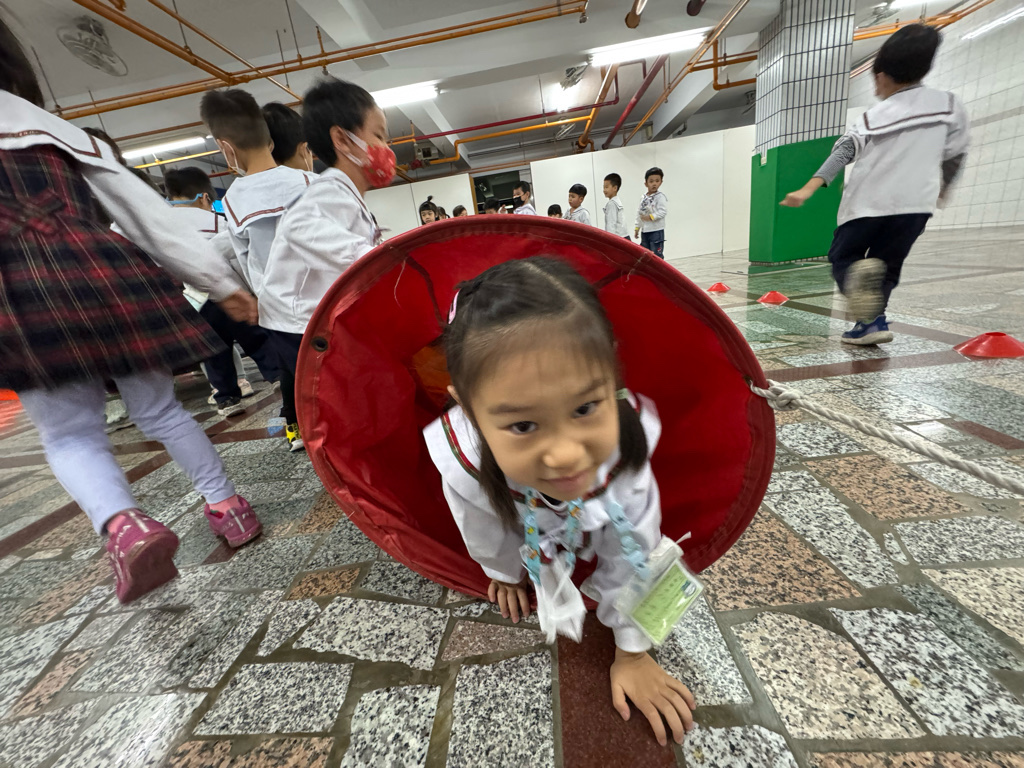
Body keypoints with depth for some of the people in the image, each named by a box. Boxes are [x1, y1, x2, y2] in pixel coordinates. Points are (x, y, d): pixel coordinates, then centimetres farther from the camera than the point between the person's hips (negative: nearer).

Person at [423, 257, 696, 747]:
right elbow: (488, 535, -20)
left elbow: (630, 559, -25)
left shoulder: (627, 442, -45)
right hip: (522, 534, 0)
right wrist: (506, 572, 3)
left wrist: (632, 652, -10)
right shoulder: (464, 463, -46)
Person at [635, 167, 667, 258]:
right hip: (644, 231, 7)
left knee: (657, 256, -4)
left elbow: (663, 211, -17)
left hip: (656, 231, -6)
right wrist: (637, 228, 12)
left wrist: (650, 217, -22)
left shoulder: (660, 196, -8)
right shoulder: (643, 197, 11)